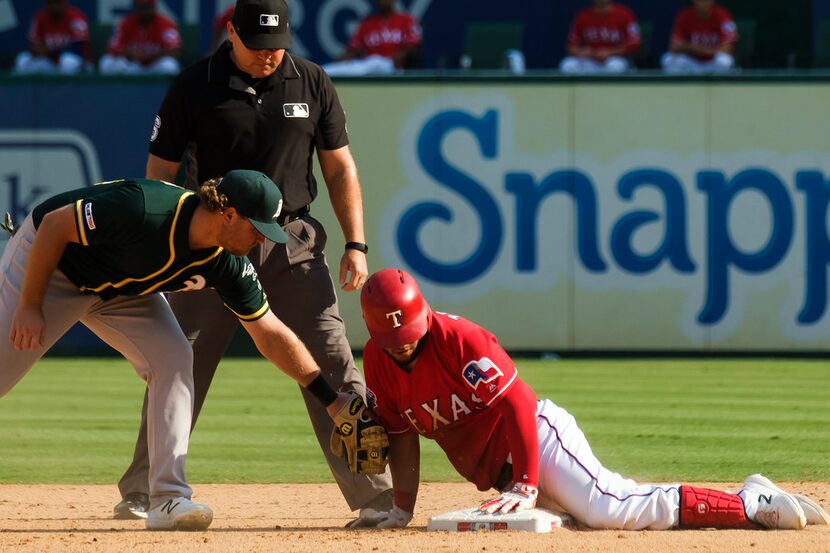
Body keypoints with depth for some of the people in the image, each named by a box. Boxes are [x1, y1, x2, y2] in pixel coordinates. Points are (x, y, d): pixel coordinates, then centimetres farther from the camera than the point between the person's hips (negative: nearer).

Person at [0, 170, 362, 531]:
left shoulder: (227, 264, -18)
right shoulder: (143, 212, -39)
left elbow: (270, 335, -9)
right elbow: (54, 225, -29)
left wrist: (331, 399, -12)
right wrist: (30, 307, -26)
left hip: (121, 289, 5)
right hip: (46, 263, -5)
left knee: (173, 360, -13)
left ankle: (168, 500, -13)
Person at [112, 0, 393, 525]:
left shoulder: (313, 83, 4)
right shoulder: (195, 86, -3)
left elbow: (340, 167, 10)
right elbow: (160, 175, 1)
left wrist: (356, 243, 0)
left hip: (293, 244, 1)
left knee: (333, 361, -6)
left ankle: (375, 494, -6)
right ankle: (142, 493, 13)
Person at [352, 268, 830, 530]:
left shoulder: (462, 340, -20)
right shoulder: (378, 360, 0)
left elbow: (516, 405, -22)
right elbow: (402, 433, 9)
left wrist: (525, 486, -26)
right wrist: (402, 509, 3)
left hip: (538, 434, -7)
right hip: (492, 468, 7)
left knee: (609, 509, -27)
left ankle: (752, 506, -20)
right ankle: (750, 499, 11)